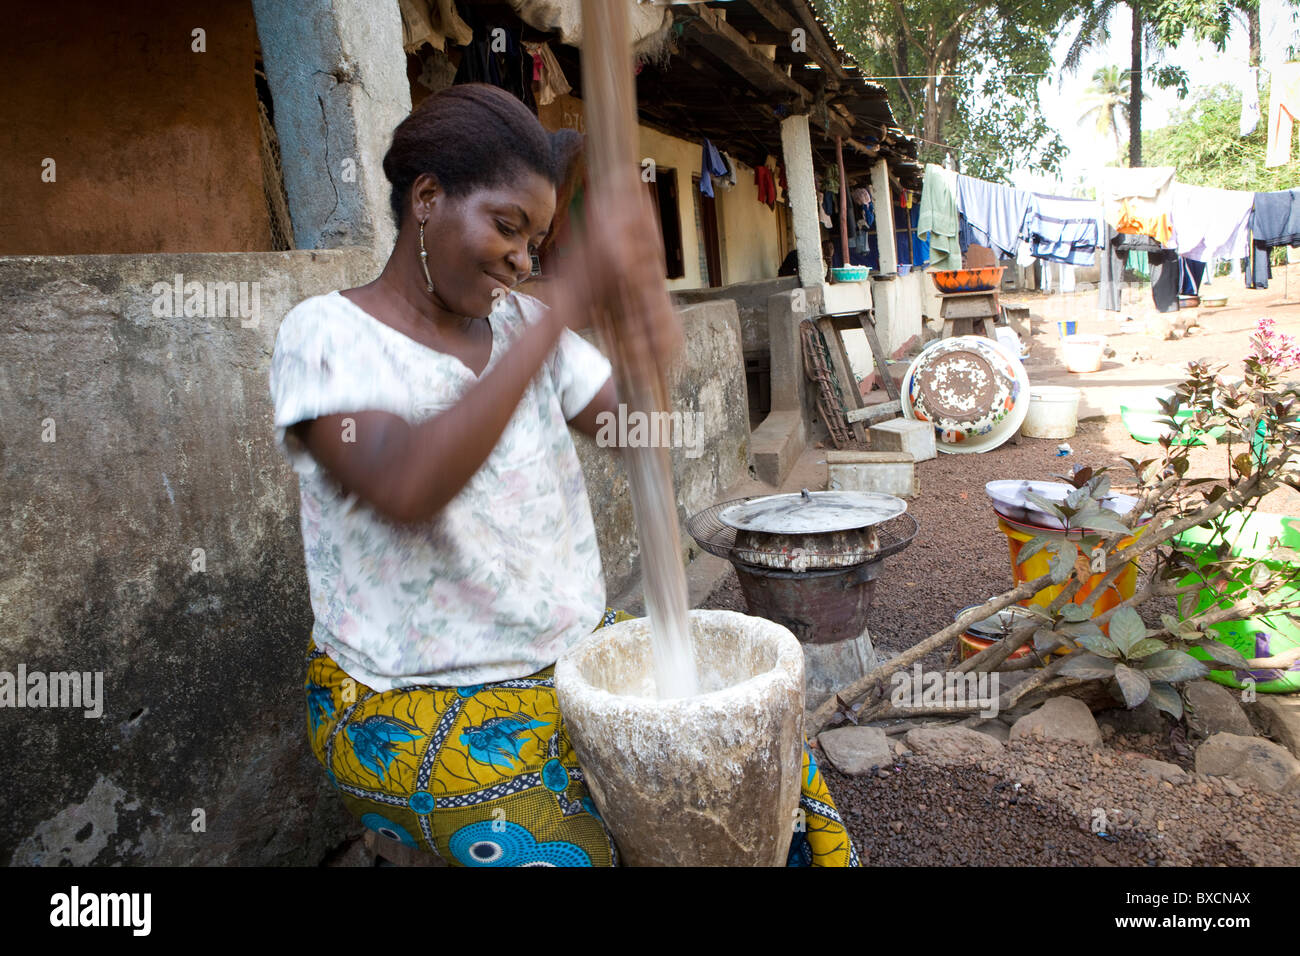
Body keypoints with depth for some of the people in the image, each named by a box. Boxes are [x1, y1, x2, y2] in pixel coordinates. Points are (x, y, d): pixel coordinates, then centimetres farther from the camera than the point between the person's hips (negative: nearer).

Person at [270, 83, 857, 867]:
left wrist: (650, 361, -23)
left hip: (579, 648, 6)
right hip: (416, 703, -5)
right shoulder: (327, 335, -13)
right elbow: (405, 487, -33)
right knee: (569, 847, -28)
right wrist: (570, 299, -40)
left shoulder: (517, 320, 5)